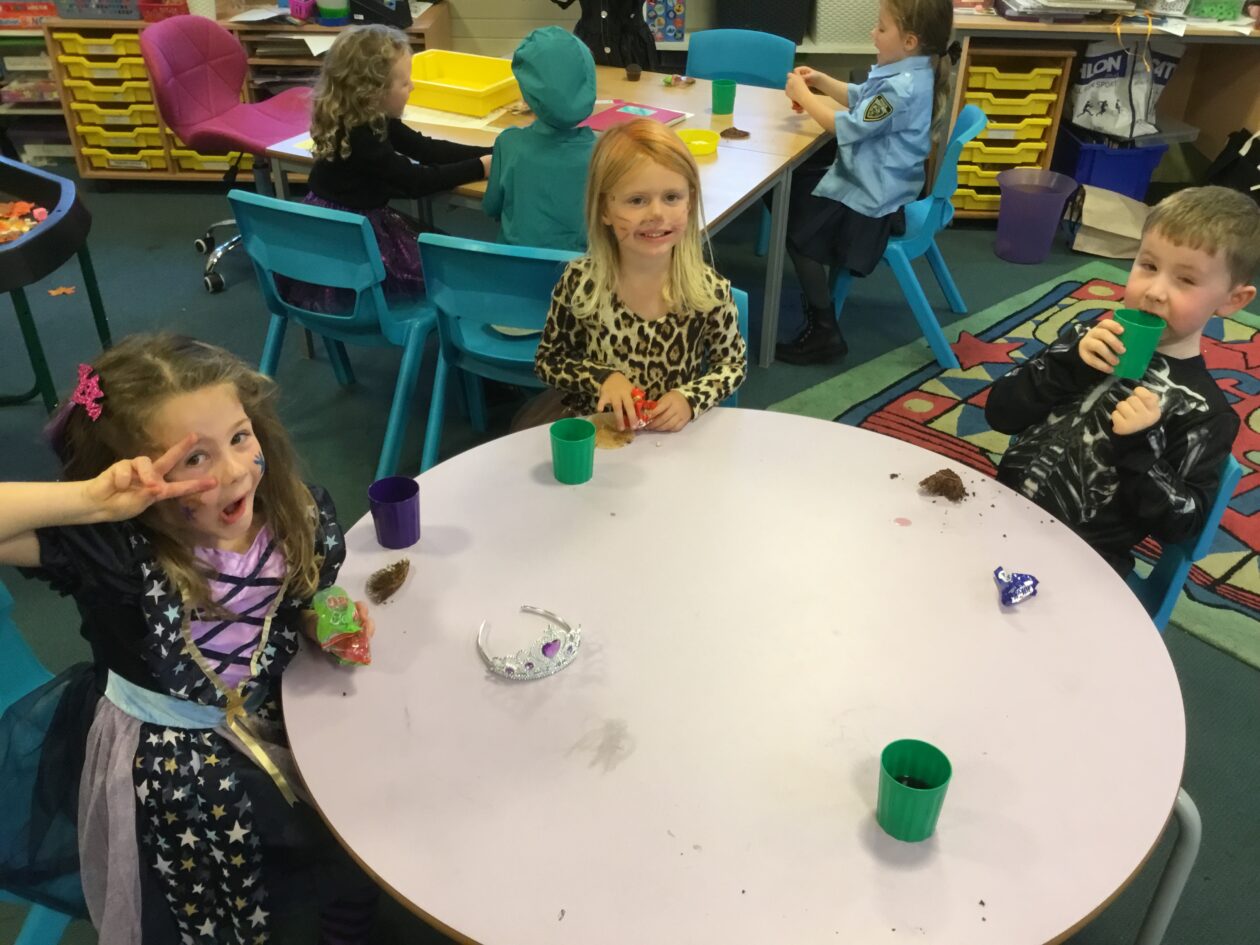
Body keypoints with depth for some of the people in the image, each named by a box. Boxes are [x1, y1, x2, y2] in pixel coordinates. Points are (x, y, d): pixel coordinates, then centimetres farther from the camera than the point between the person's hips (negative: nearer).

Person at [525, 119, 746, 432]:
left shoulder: (710, 290, -15)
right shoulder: (579, 281, -14)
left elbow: (733, 363, 1)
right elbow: (547, 360, -1)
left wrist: (691, 399, -17)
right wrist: (601, 378, -18)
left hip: (673, 434, 0)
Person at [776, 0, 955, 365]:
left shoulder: (902, 89, -28)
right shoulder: (909, 73, 4)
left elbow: (848, 127, -24)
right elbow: (859, 98, 20)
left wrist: (802, 95, -13)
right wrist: (821, 81, 6)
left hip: (873, 197, -11)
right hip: (875, 180, 11)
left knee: (797, 229, -6)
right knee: (790, 187, 16)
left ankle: (824, 332, -1)